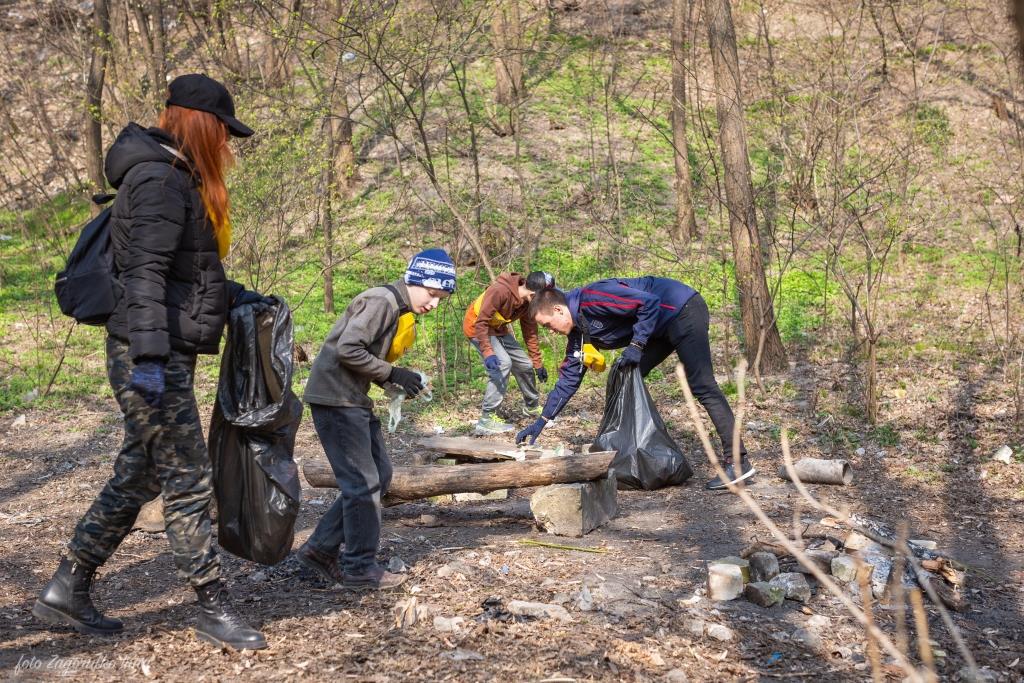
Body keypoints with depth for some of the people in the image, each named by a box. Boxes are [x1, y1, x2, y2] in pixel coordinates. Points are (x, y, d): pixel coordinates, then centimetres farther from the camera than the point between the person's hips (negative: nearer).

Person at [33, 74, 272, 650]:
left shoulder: (181, 182, 17)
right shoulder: (161, 180, -14)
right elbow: (144, 274, -23)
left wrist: (235, 297, 18)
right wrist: (150, 355, -28)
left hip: (170, 358, 10)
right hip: (151, 358, -10)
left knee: (137, 478, 15)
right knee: (189, 482, -3)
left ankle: (66, 592, 24)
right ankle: (215, 610, 7)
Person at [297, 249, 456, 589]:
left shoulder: (401, 311, 14)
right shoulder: (382, 302, -17)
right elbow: (348, 349, -25)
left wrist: (401, 382, 1)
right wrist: (392, 374, -18)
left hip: (354, 401, 10)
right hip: (336, 398, -10)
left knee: (379, 475, 11)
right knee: (363, 483, -6)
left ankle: (321, 548, 15)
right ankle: (360, 567, 4)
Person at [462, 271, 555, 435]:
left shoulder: (529, 302, -10)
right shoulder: (500, 291, -34)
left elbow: (530, 333, 2)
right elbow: (481, 323, -33)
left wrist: (538, 364, 5)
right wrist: (488, 353, -41)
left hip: (499, 329, 8)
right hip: (477, 327, -8)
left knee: (525, 364, 11)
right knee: (503, 364, -25)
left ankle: (532, 407, 36)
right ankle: (486, 420, -21)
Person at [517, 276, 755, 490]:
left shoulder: (592, 299, -21)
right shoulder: (579, 331, 8)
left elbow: (649, 302, -24)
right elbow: (569, 378, 14)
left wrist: (636, 345, -23)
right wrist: (542, 420, 12)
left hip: (683, 311, -10)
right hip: (663, 327, 10)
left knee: (701, 385, -16)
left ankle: (738, 462, -19)